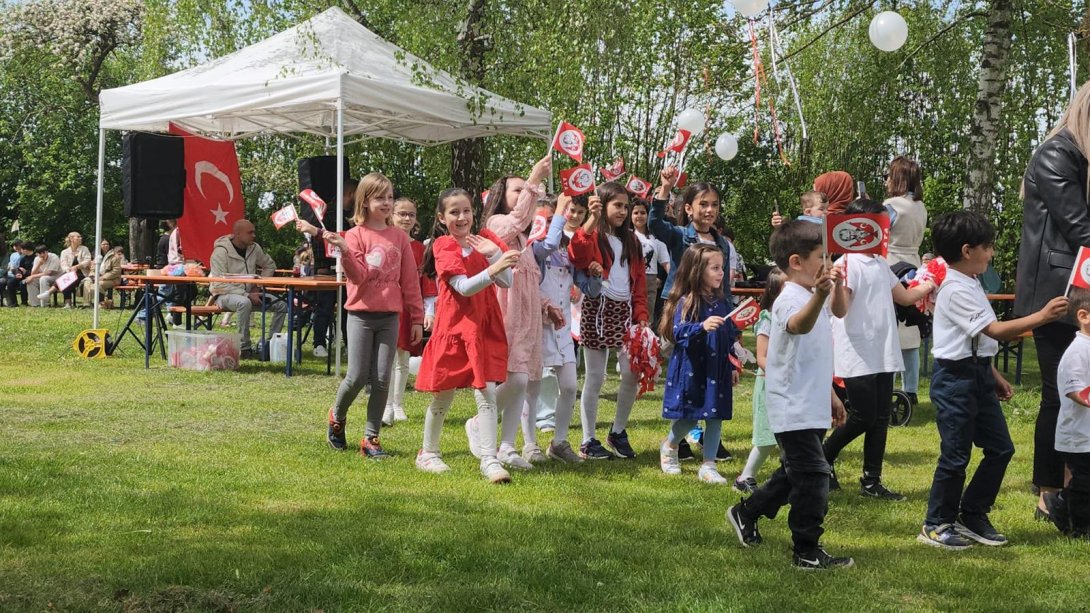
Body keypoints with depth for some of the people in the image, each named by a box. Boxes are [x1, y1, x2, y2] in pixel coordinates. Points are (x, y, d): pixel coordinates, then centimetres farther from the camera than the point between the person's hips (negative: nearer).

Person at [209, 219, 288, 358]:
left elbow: (270, 265, 19)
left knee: (281, 305, -12)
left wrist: (258, 286, 3)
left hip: (249, 293, 6)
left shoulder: (254, 248, 2)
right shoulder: (221, 252, -17)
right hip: (225, 295, -6)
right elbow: (220, 285, -21)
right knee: (244, 303, -39)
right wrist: (247, 295, -27)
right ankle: (244, 347, -30)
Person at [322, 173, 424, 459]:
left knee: (382, 379, 0)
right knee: (358, 377, -3)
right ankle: (337, 417, 26)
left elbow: (410, 280, 8)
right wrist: (344, 250, -29)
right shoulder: (356, 235, -3)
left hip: (389, 317, 3)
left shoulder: (399, 237, 6)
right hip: (361, 314, -3)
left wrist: (417, 318, 7)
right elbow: (358, 276, -12)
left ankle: (371, 437, 9)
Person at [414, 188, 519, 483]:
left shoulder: (485, 239, 5)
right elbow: (464, 287, -20)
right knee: (443, 395, 9)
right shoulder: (443, 246, -7)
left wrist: (494, 254, -17)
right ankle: (428, 453, 27)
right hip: (454, 326, -3)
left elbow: (507, 282, -2)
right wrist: (493, 270, -34)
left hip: (485, 328, 3)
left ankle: (489, 460, -7)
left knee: (487, 394, -7)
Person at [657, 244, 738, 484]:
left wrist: (733, 367, 15)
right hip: (691, 370, -5)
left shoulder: (721, 303, 7)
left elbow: (730, 337, 15)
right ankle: (669, 446, 35)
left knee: (715, 417, 3)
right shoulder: (686, 302, -11)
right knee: (689, 418, 5)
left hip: (717, 370, 5)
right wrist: (701, 327, -38)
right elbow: (678, 333, -22)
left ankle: (708, 466, 11)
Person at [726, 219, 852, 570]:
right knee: (813, 477, -8)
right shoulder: (791, 299, -19)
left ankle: (746, 514, 36)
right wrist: (819, 295, -62)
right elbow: (798, 325, -47)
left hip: (811, 407, 11)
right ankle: (808, 553, -1)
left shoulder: (813, 297, 13)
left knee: (795, 473, 21)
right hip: (794, 409, -11)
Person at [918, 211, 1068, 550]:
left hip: (978, 374, 10)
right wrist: (1042, 316, -24)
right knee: (956, 455, -2)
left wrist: (993, 374, 19)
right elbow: (996, 330, -23)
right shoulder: (956, 291, -19)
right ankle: (937, 525, 12)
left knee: (1000, 448, 11)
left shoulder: (970, 284, 12)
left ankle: (973, 516, 22)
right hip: (955, 378, -10)